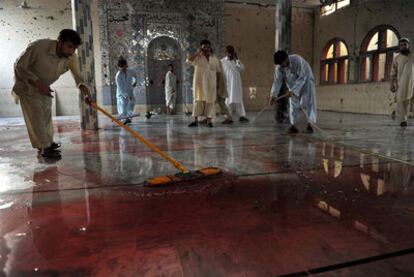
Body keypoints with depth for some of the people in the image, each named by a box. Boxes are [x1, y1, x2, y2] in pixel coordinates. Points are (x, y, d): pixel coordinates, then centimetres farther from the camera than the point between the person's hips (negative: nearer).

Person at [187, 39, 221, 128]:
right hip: (199, 83, -1)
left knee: (210, 101, 0)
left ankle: (209, 120, 3)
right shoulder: (197, 57, 2)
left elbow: (218, 72, 11)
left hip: (211, 83, 2)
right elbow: (188, 59, -17)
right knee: (198, 100, -1)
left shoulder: (214, 58, 9)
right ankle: (195, 120, 3)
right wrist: (198, 52, -11)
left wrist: (218, 83, 6)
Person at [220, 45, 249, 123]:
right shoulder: (222, 61, 0)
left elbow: (242, 68, -4)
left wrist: (236, 59, -8)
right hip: (228, 84, -3)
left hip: (237, 84, 3)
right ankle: (229, 117, 4)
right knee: (228, 100, -1)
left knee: (239, 99, 4)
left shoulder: (236, 61, 10)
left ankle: (242, 116, 9)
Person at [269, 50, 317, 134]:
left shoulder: (298, 60, -34)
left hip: (305, 81, -4)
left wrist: (292, 91, -38)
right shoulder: (279, 67, -20)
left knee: (306, 102, -11)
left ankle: (310, 125, -6)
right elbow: (277, 81, -18)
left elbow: (302, 78, -33)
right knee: (293, 104, -3)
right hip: (293, 84, 4)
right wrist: (274, 95, -27)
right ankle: (293, 126, -3)